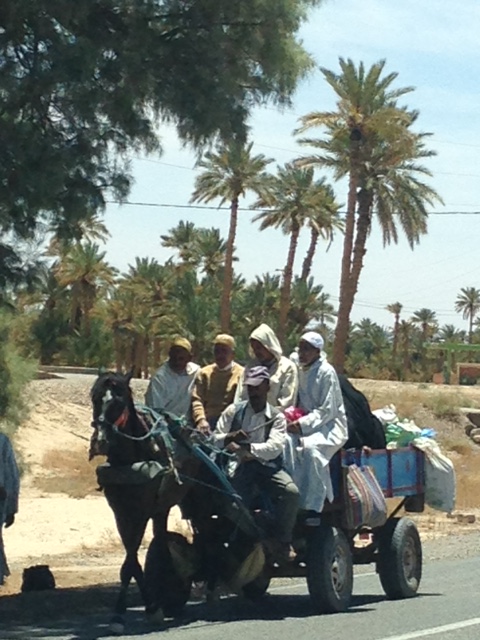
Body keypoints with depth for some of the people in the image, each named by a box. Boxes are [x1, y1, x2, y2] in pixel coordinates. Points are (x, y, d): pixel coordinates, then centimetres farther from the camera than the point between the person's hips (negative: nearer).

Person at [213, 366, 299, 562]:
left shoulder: (276, 417, 9)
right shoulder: (234, 411, 15)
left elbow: (274, 447, -8)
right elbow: (214, 439, 8)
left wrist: (246, 448, -19)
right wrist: (230, 438, -14)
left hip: (267, 466, 0)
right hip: (240, 467, 0)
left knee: (291, 491, -28)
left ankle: (283, 543, -15)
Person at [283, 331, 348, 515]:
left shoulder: (326, 372, -12)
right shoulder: (301, 371, 9)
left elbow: (327, 411, -15)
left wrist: (303, 424, -23)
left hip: (330, 425, -6)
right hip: (307, 423, 6)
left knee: (310, 446, -35)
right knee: (285, 441, -24)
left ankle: (313, 506, -29)